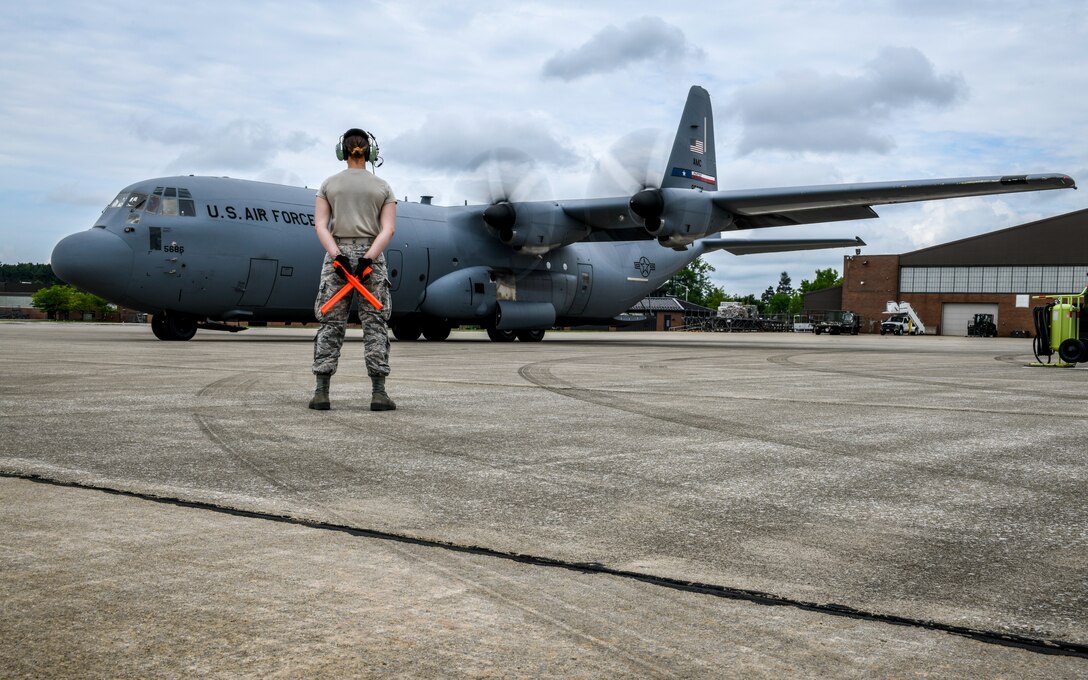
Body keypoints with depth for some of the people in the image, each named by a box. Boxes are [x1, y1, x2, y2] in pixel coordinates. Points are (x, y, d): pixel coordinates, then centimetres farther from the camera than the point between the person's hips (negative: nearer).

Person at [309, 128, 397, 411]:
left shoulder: (329, 184, 7)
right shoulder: (383, 187, 6)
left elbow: (320, 225, -6)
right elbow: (388, 229, -7)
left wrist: (337, 256, -15)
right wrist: (368, 259, -16)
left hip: (337, 255, 1)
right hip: (371, 256, -1)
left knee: (330, 325, 2)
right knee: (376, 325, 1)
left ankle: (321, 393, -5)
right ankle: (379, 393, -6)